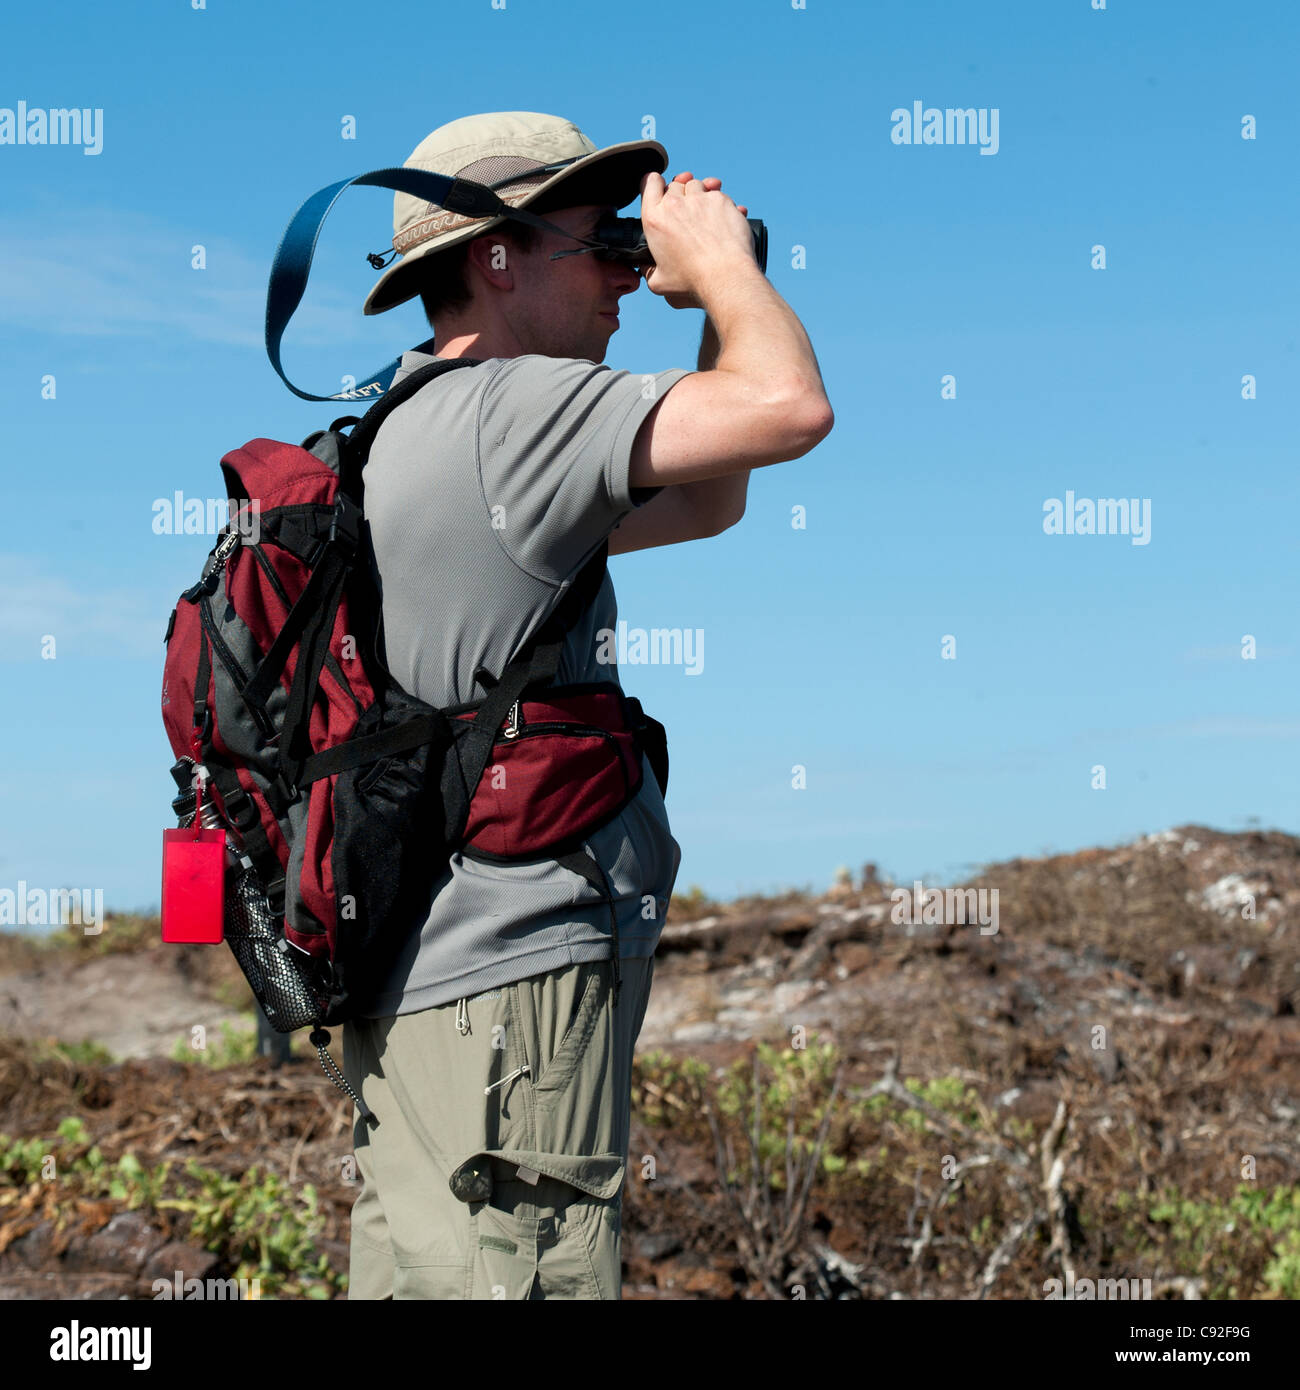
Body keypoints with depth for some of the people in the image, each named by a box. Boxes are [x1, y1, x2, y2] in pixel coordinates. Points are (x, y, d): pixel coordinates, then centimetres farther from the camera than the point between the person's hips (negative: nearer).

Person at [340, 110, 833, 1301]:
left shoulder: (429, 433, 20)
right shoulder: (509, 408, -12)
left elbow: (706, 503, 28)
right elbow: (792, 409, -21)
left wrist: (720, 303, 18)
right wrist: (718, 257, -2)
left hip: (421, 990, 11)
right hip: (511, 986, -11)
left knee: (412, 1276, 12)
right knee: (532, 1272, -8)